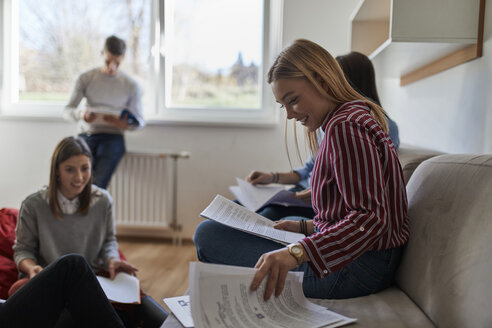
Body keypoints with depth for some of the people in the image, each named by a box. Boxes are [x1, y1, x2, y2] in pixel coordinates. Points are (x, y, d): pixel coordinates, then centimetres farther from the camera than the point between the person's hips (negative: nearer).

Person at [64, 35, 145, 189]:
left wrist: (124, 124, -17)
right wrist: (80, 114, -18)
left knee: (97, 185, -28)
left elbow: (139, 121, 8)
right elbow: (67, 111, 7)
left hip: (113, 136, -1)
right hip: (87, 134, 2)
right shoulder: (86, 78, 8)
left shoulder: (131, 85, 6)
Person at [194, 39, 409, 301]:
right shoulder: (356, 117, 13)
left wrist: (295, 253, -38)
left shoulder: (345, 127, -20)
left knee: (208, 234, -11)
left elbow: (371, 216, -29)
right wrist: (306, 227, 12)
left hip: (354, 269, -11)